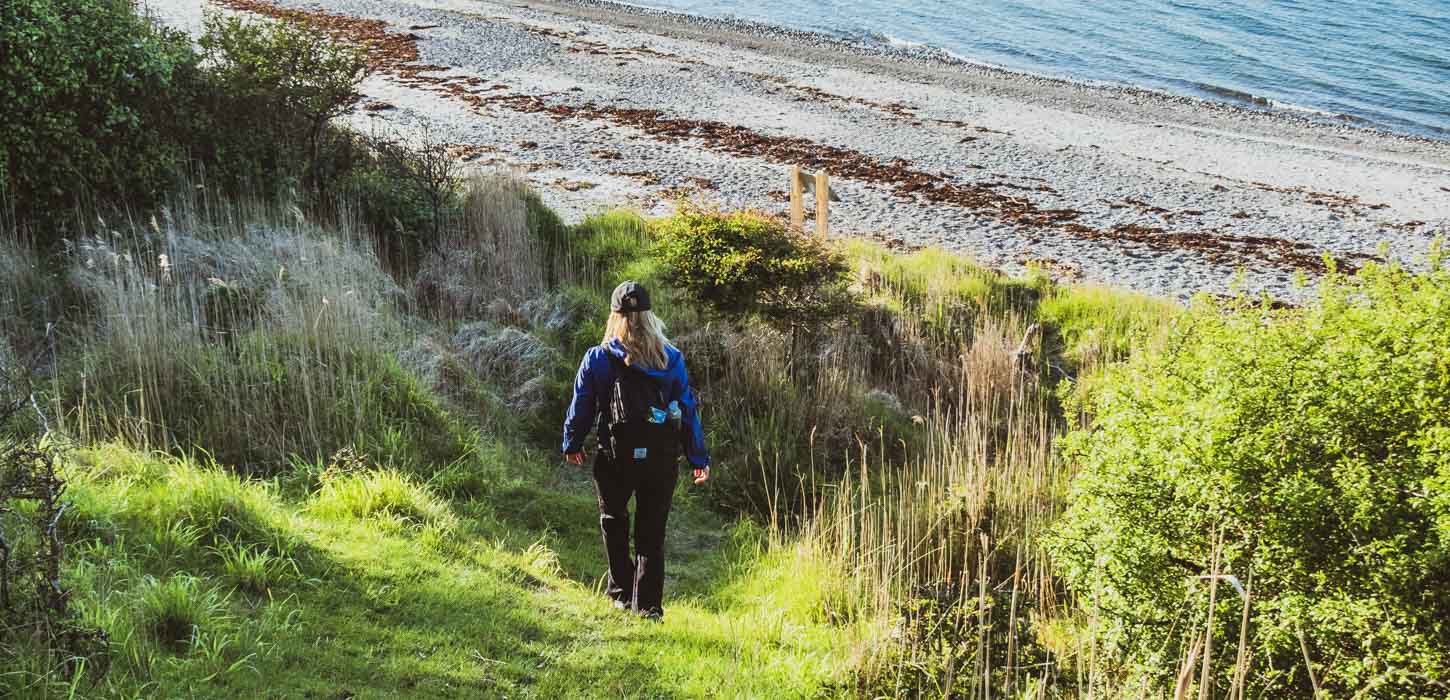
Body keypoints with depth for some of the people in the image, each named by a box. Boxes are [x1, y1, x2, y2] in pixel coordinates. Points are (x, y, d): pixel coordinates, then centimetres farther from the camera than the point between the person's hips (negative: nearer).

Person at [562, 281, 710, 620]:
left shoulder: (597, 358, -7)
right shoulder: (672, 358, -2)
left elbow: (581, 405, 1)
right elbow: (688, 409, 2)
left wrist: (572, 445, 18)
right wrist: (699, 458, 10)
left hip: (616, 459, -1)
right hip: (662, 460, 1)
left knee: (614, 523, 22)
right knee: (652, 534, 11)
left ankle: (622, 592, 21)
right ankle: (648, 605, 11)